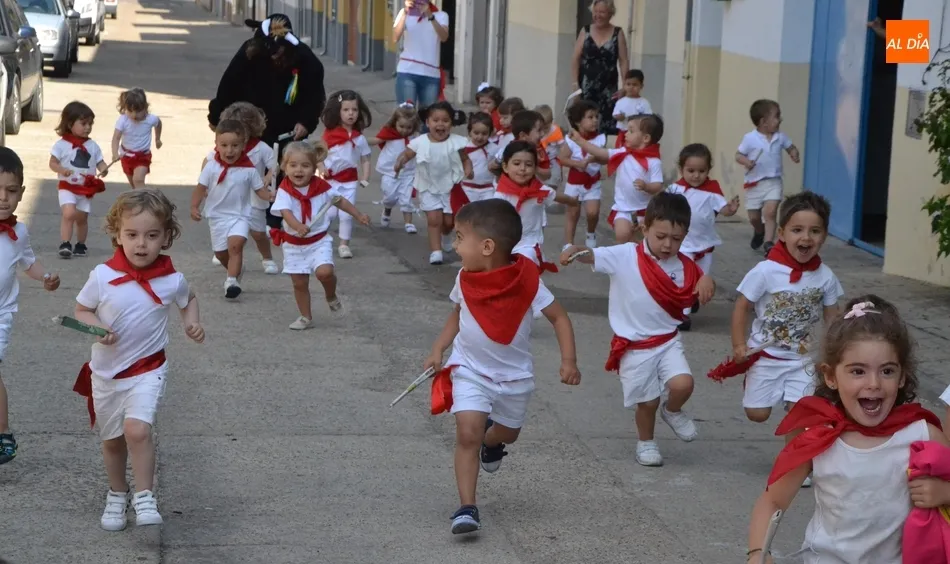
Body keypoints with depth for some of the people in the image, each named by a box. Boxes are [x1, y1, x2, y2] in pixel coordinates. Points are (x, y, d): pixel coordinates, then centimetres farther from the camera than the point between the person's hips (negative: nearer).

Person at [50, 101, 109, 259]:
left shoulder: (92, 146, 3)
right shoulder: (61, 144, -8)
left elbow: (100, 162, 5)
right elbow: (52, 163, -6)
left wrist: (104, 169, -18)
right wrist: (62, 170, -25)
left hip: (86, 188, 4)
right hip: (67, 186, -4)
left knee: (82, 218, 12)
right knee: (69, 213, -23)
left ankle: (81, 245, 29)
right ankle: (65, 244, -19)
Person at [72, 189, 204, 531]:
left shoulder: (171, 280, -11)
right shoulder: (102, 276, -14)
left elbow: (189, 299, 13)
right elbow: (81, 311, 0)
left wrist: (192, 322, -7)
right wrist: (97, 327, -20)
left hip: (147, 369, -2)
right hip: (106, 371, 2)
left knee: (137, 429, -24)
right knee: (111, 439, 16)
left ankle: (144, 497, -9)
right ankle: (117, 495, 39)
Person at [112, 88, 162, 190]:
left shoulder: (151, 119, -22)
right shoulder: (123, 120, -26)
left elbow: (158, 123, 3)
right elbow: (116, 138, -34)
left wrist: (157, 139, 18)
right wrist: (115, 154, -52)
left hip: (143, 156, -2)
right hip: (126, 155, 2)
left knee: (138, 179, -23)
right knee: (133, 183, 22)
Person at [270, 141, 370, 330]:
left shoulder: (322, 187, -8)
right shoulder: (284, 190, -14)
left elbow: (340, 201, 10)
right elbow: (285, 212, -29)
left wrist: (359, 215, 15)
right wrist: (298, 226, -48)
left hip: (319, 241, -1)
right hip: (294, 244, 1)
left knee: (324, 271, -22)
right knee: (299, 282, 6)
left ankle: (331, 298, 10)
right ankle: (306, 317, 25)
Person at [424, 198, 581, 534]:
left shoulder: (526, 282, -21)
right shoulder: (465, 280, -10)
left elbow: (559, 317, -12)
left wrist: (569, 361, -21)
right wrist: (438, 350, -2)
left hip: (514, 375, 0)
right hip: (471, 371, 0)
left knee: (509, 433, 22)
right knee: (467, 433, -18)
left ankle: (490, 441, 60)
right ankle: (467, 509, -15)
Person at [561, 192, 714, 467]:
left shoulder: (683, 266, -3)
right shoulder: (625, 256, -15)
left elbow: (699, 291, 10)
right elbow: (592, 256, -21)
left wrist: (707, 281, -14)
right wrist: (575, 251, -44)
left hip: (668, 341, 2)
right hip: (634, 346, -2)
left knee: (683, 384, -18)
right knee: (647, 401, 6)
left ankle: (672, 411, 18)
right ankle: (645, 442, 36)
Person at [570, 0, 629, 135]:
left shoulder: (618, 33, 3)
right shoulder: (585, 31, 5)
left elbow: (623, 61, 1)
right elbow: (575, 59, 4)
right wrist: (575, 83, -4)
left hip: (608, 87, -1)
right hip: (586, 87, 1)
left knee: (607, 123, -8)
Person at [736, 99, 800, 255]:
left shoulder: (780, 137, -1)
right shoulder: (750, 138, -11)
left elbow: (791, 147, 15)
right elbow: (738, 155, -4)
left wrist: (794, 154, -8)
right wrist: (746, 161, -26)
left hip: (773, 182, 1)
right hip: (754, 183, -1)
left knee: (770, 212, -20)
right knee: (754, 217, 11)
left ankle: (769, 243, -18)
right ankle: (759, 232, 45)